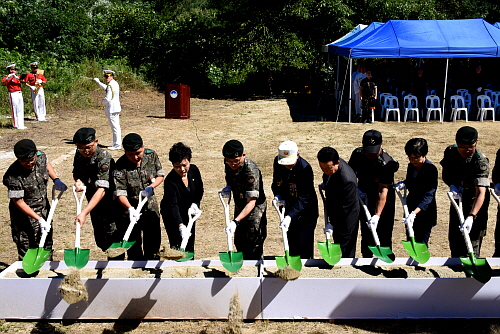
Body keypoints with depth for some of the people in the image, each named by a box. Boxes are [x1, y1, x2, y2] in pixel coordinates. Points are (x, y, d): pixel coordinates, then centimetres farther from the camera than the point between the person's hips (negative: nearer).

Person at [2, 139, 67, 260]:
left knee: (47, 244, 23)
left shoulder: (41, 156, -14)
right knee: (26, 251, 1)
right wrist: (39, 219, -26)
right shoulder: (14, 177, -31)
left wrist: (56, 180, 0)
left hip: (44, 208, 7)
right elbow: (19, 202, -24)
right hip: (24, 214, -7)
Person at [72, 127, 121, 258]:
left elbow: (101, 190, -35)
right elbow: (76, 172, 16)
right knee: (100, 241, 17)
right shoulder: (79, 154, -4)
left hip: (110, 206, -7)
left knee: (111, 241, -2)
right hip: (93, 205, 7)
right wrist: (78, 181, -11)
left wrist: (84, 213, -43)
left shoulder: (104, 158, -27)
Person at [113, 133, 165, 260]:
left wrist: (151, 187, -17)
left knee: (153, 239, 15)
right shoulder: (120, 166, -20)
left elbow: (160, 175, 3)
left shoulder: (151, 155, -8)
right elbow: (120, 193, -23)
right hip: (131, 208, -3)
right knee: (134, 245, 7)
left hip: (151, 207, 4)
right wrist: (130, 208, -39)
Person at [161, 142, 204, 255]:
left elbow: (200, 190, 3)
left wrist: (195, 204, -12)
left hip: (189, 212, 5)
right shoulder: (170, 181, -30)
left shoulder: (194, 170, -14)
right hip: (172, 216, -5)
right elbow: (172, 206, -37)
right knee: (177, 245, -7)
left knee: (190, 245, 13)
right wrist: (181, 226, -47)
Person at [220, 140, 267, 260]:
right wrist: (228, 187, -6)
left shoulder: (251, 170, -32)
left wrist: (235, 221, -44)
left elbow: (252, 202, -36)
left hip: (254, 210, -7)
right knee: (239, 244, 19)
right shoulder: (229, 165, -10)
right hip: (239, 209, 8)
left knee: (253, 251, -5)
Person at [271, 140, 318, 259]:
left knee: (305, 248, -5)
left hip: (306, 211, -6)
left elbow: (304, 198, -29)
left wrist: (290, 216, -37)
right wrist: (278, 195, -11)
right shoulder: (277, 162, -9)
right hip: (290, 208, 6)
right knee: (292, 244, 14)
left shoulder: (305, 168, -28)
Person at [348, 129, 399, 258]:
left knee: (384, 235, -4)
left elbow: (383, 192, -32)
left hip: (383, 202, -4)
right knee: (366, 233, 11)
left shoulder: (387, 163, -26)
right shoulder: (357, 154, -10)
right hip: (363, 199, 4)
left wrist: (377, 215, -38)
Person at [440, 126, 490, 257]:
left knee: (472, 239, -10)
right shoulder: (450, 152, -13)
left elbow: (481, 193, -38)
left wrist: (471, 217, -50)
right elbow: (445, 174, 4)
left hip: (475, 202, -5)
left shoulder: (481, 161, -29)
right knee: (454, 237, 14)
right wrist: (452, 185, -19)